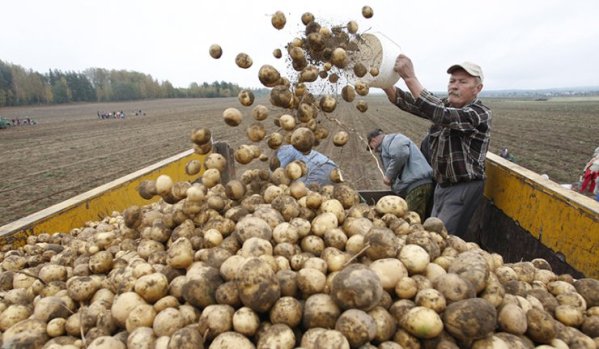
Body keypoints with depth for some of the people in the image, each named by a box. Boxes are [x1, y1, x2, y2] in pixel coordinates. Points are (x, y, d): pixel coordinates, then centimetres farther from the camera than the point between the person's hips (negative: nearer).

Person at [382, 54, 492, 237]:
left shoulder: (480, 114, -16)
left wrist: (409, 77, -40)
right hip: (442, 185, 7)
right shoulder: (444, 105, 5)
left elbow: (441, 115, -35)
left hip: (464, 188, -7)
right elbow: (410, 103, -11)